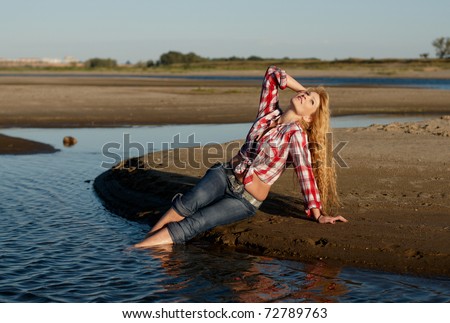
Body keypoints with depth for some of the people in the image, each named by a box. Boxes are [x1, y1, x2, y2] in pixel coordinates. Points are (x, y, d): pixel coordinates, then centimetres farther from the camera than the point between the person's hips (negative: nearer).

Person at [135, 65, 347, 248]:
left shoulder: (296, 133, -13)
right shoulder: (269, 111, 3)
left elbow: (305, 172, -16)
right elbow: (272, 74, 9)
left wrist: (317, 213, -20)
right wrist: (306, 90, 7)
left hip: (246, 201, -4)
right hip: (225, 175, 4)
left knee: (192, 224, -22)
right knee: (188, 202, -27)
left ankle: (138, 251, -22)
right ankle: (145, 239, -28)